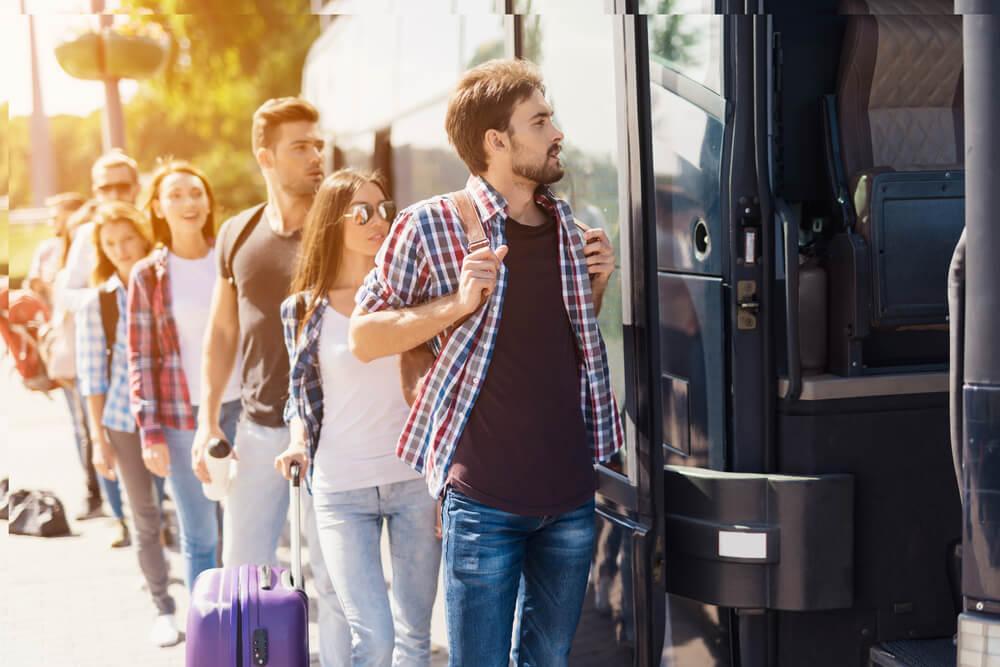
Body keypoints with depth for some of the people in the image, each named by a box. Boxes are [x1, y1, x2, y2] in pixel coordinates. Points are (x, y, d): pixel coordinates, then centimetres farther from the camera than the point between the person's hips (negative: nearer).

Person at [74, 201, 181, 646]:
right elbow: (92, 376, 2)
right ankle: (163, 610, 20)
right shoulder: (96, 304, 0)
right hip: (125, 422, 0)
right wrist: (99, 438, 0)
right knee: (146, 521, 7)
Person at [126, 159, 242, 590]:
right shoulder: (148, 275, 0)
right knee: (199, 537, 4)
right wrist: (149, 432, -8)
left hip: (240, 407, 2)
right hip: (182, 416, -2)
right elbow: (141, 358, -1)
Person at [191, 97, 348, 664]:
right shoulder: (238, 235, 5)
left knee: (336, 580, 2)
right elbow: (222, 331, 13)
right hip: (259, 427, 4)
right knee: (243, 573, 12)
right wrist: (208, 420, 8)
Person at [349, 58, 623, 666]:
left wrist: (597, 284, 2)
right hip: (484, 496, -5)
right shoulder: (431, 225, -7)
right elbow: (364, 338, -3)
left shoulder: (570, 226, 10)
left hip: (572, 491, 5)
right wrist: (459, 302, -16)